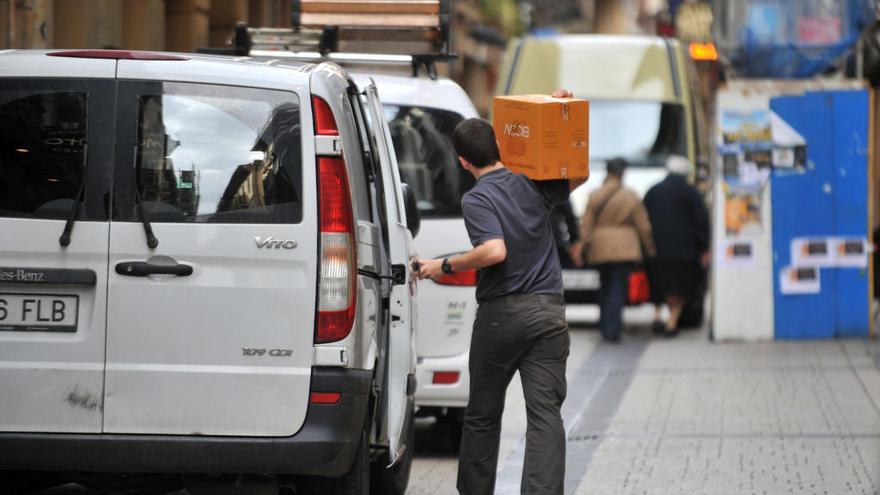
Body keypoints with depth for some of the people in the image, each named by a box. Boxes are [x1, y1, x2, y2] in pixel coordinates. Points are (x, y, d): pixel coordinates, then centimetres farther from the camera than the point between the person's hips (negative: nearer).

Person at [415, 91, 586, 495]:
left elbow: (494, 251, -23)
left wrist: (444, 266, -11)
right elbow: (578, 175, 27)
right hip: (548, 311, 3)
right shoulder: (534, 185, 7)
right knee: (545, 415, -3)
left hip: (501, 314, -3)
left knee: (482, 415, 13)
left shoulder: (477, 198, -9)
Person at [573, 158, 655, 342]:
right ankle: (612, 329, -13)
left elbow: (586, 225, 3)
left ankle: (605, 327, 20)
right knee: (618, 288, -4)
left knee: (605, 287, 17)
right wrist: (649, 248, 9)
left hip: (599, 249, 3)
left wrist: (584, 244, 9)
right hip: (624, 249, -3)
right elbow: (643, 226, -1)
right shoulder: (630, 196, -6)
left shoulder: (595, 196, 2)